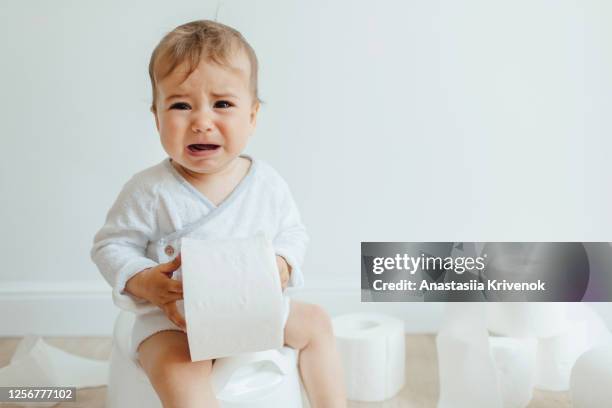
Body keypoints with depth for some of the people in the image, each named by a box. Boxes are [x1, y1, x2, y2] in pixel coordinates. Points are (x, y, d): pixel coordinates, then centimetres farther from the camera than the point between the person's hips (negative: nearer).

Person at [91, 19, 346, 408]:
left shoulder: (268, 183, -6)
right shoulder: (150, 191, -17)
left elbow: (293, 231, 7)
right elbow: (111, 245, -7)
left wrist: (283, 265, -14)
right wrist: (143, 281, -25)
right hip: (175, 318, -4)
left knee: (316, 323, 12)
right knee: (178, 374, -32)